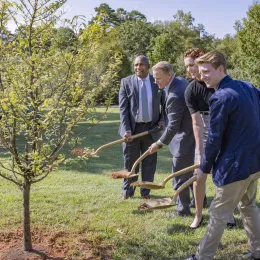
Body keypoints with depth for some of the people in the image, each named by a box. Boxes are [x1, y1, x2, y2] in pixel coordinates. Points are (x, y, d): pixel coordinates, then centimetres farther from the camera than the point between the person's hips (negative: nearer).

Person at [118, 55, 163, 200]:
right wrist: (126, 129, -14)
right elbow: (123, 108, -6)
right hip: (132, 128, -1)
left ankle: (146, 191, 21)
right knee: (130, 161, 7)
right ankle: (127, 191, 21)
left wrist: (162, 119, -2)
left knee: (149, 161, 8)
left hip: (151, 128, 1)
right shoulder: (126, 82, -2)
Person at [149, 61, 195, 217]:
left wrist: (160, 143, -15)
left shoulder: (175, 96, -29)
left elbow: (173, 126, -24)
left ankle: (183, 209, 16)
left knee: (179, 176, 2)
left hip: (185, 138, -11)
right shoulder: (180, 80, 2)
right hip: (191, 133, 11)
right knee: (191, 170, 24)